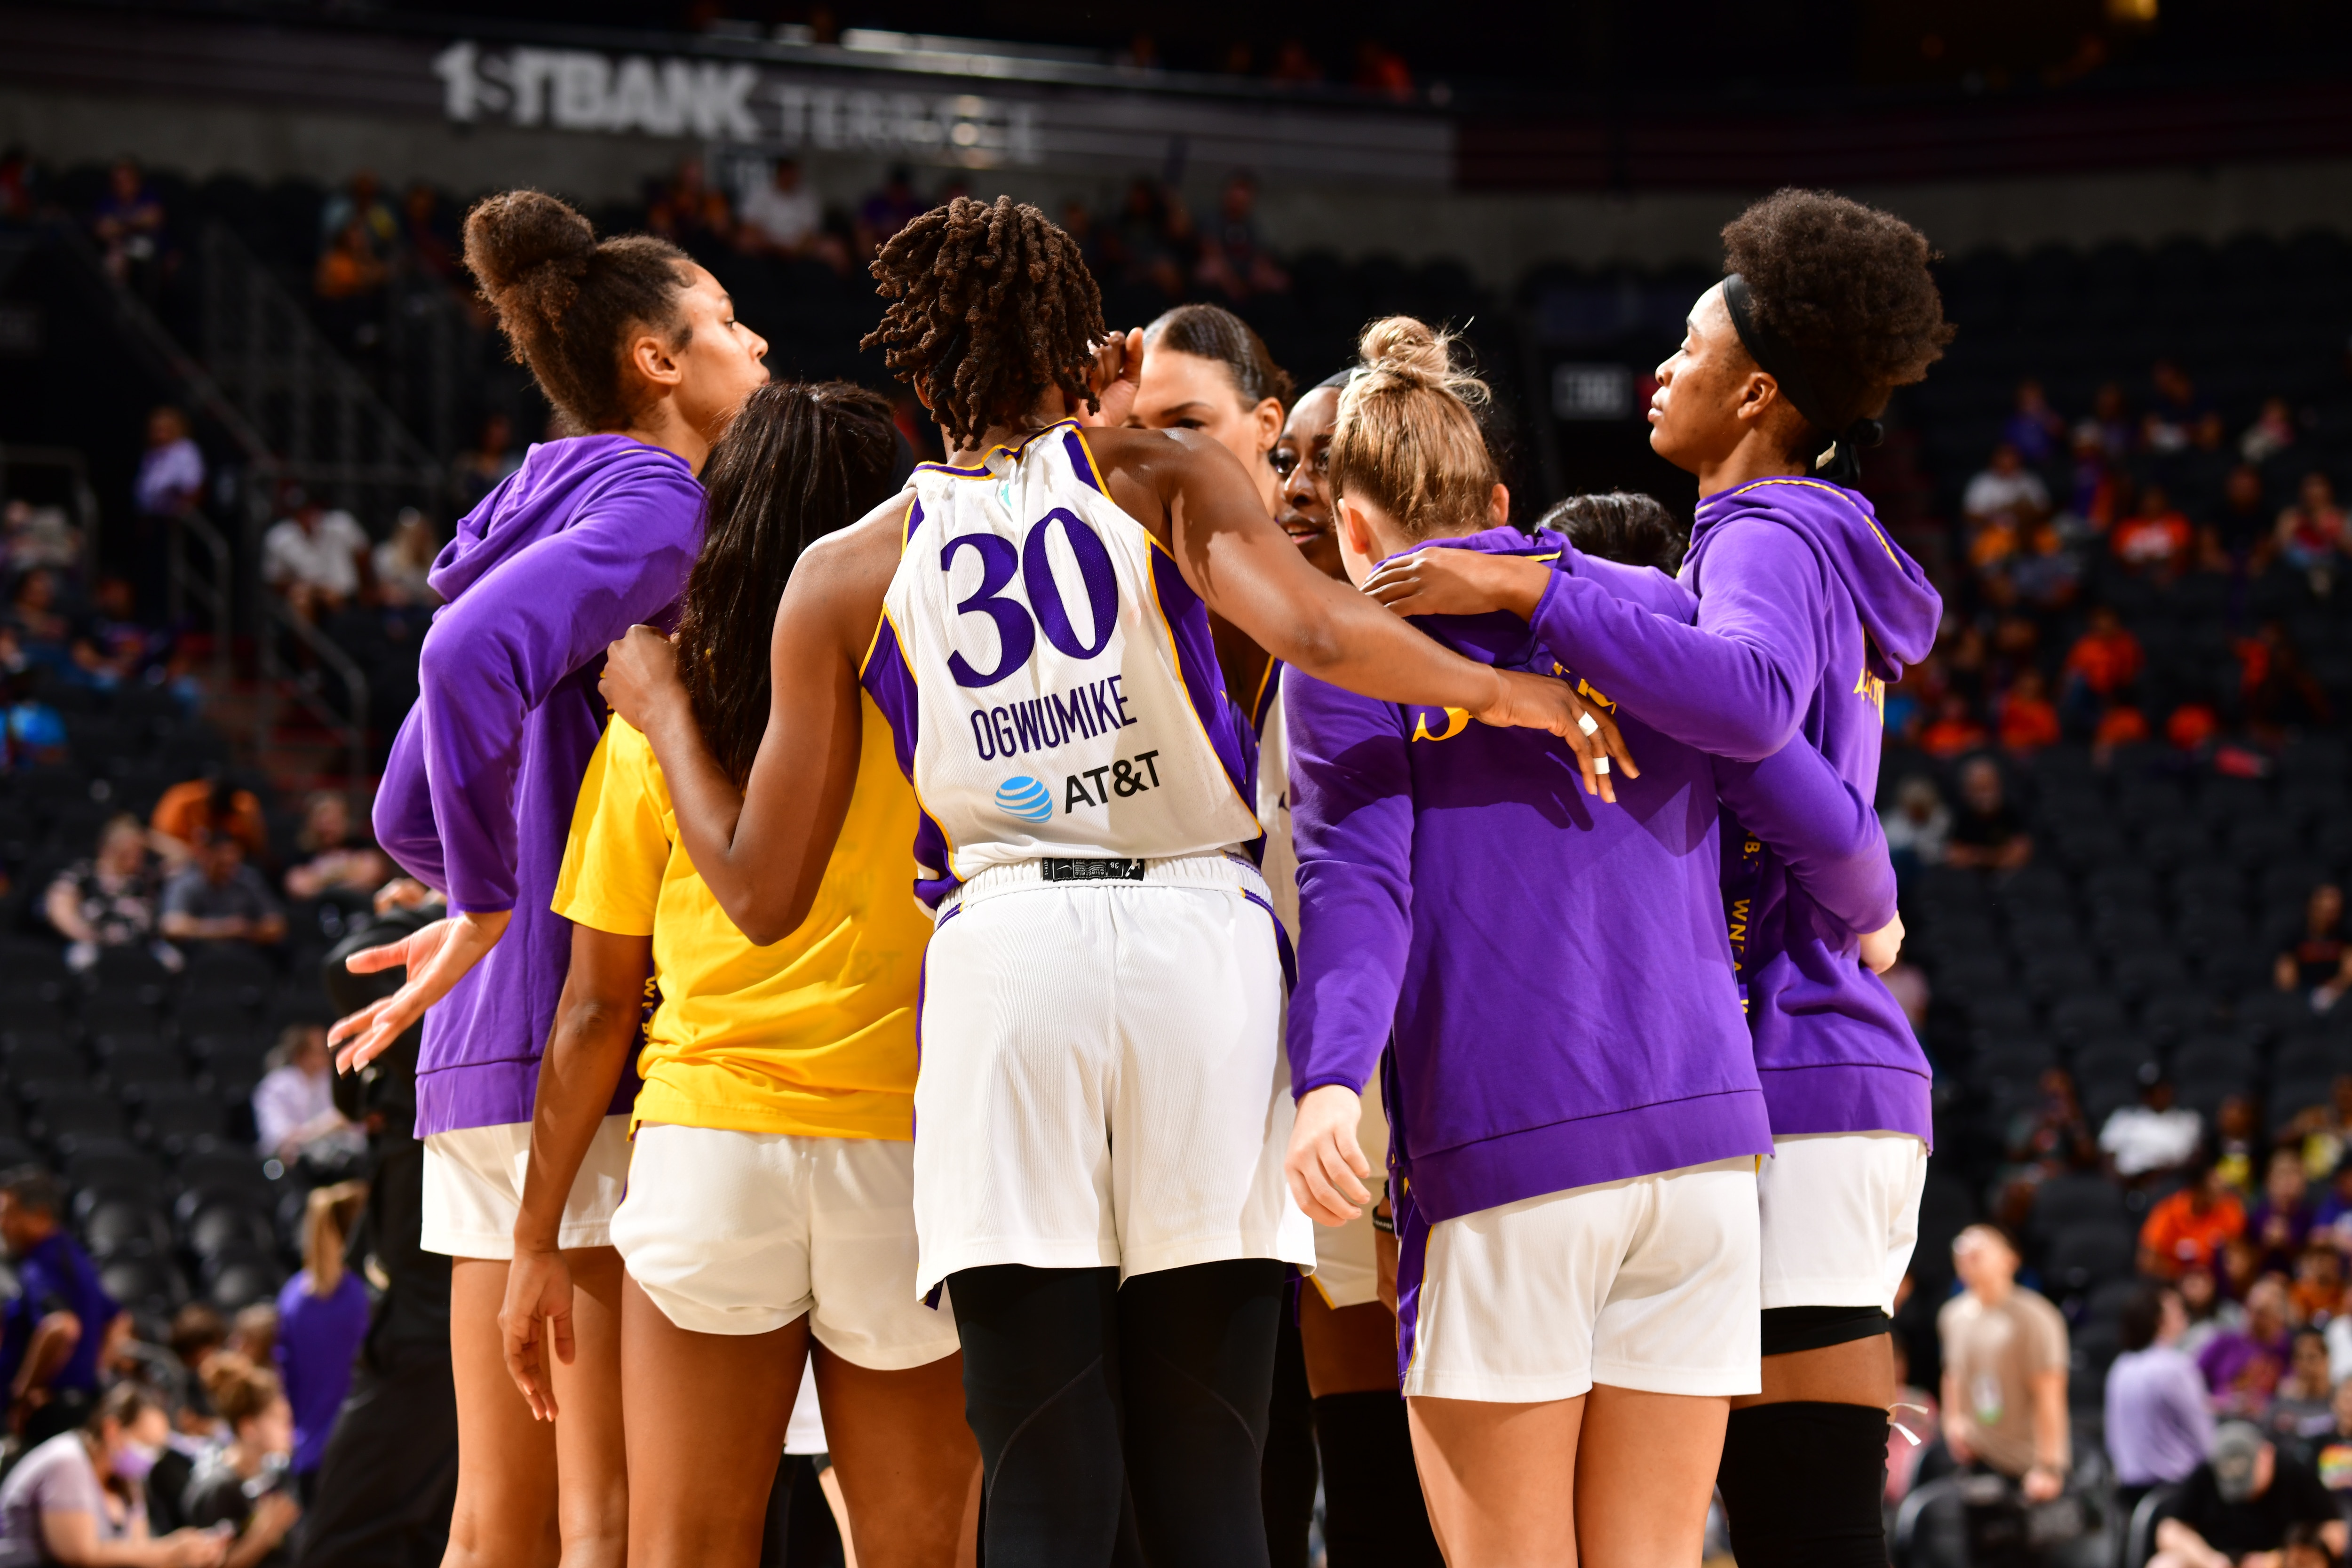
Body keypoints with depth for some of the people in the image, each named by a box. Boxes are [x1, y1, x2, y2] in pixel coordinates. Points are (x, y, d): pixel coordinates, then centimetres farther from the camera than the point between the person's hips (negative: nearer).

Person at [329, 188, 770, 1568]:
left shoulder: (558, 508, 21)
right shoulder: (655, 505, -7)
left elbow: (408, 811, 22)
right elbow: (469, 655, -25)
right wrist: (491, 910, -16)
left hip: (488, 1049, 9)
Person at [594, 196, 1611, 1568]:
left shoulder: (846, 575, 15)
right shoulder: (1163, 477, 11)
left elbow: (761, 893, 15)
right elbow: (1315, 632, -9)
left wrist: (661, 710, 31)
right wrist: (1496, 689, 6)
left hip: (1005, 955, 0)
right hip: (1203, 940, 0)